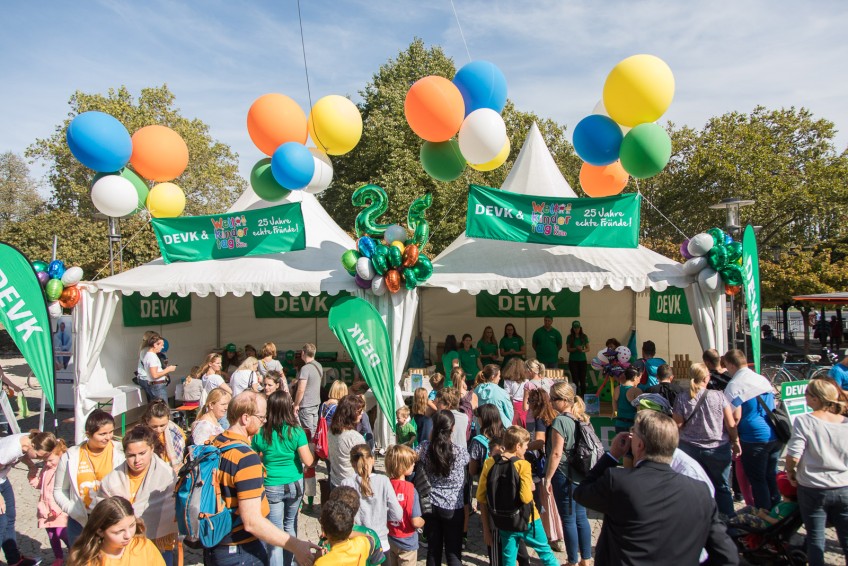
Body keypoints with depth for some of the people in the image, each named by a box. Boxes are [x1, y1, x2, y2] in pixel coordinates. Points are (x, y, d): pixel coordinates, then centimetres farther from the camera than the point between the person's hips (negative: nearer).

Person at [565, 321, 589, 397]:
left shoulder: (584, 337, 3)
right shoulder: (570, 337, 1)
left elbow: (588, 348, 5)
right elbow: (568, 349, -1)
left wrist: (583, 350, -16)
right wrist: (576, 348, -18)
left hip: (582, 360, 1)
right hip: (573, 361, -1)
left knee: (582, 379, 1)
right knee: (575, 379, -1)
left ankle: (583, 395, 11)